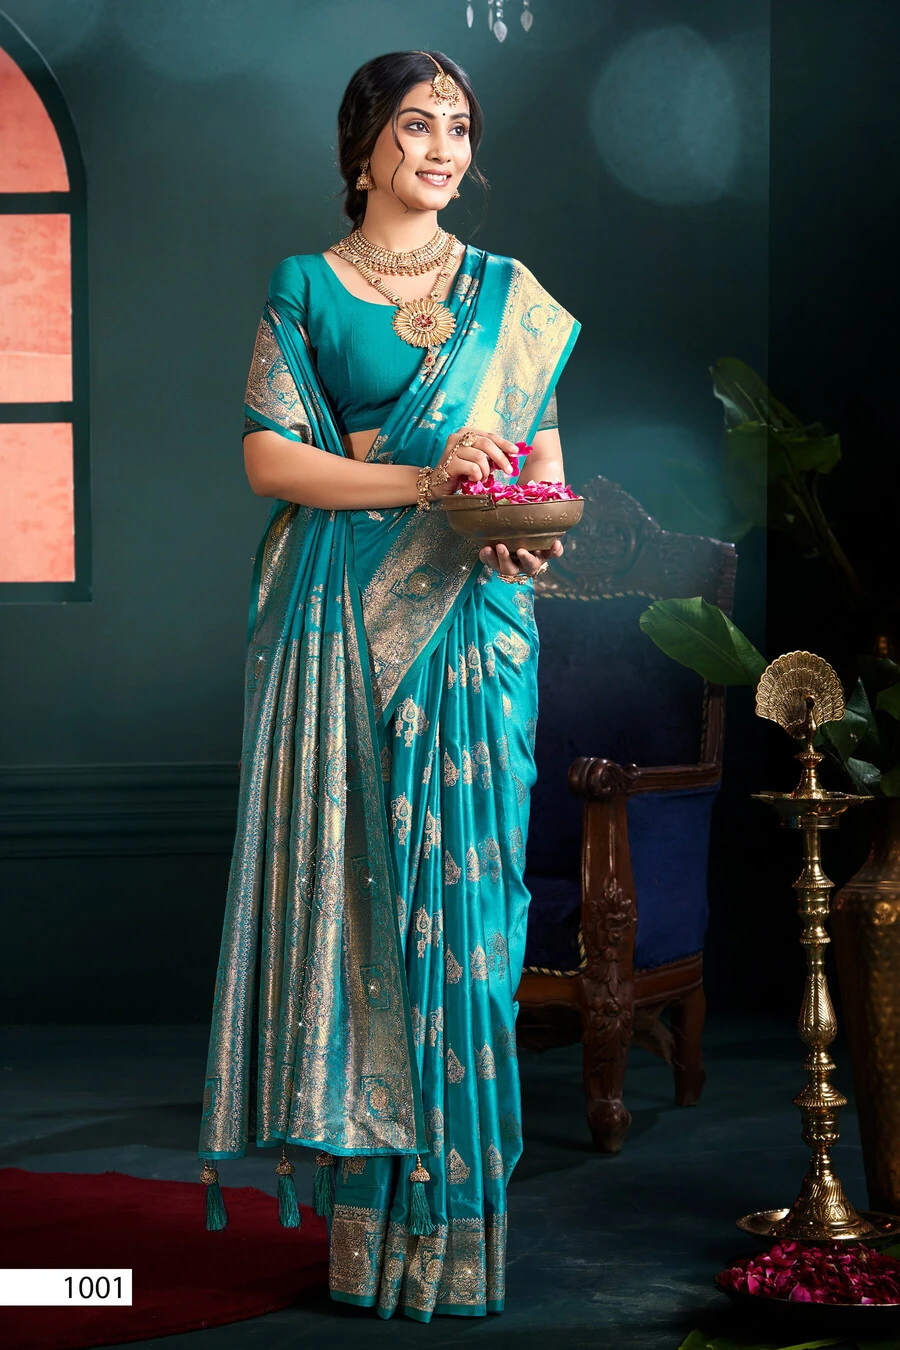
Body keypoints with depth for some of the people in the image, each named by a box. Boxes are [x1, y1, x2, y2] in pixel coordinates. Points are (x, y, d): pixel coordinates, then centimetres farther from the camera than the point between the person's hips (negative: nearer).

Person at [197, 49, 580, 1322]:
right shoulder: (305, 288, 7)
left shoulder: (511, 296, 13)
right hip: (337, 621, -1)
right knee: (346, 870, -2)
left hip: (468, 620, 1)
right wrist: (422, 478, -13)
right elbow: (269, 456, -2)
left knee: (458, 873, -2)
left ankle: (447, 1197, 6)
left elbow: (544, 455, 11)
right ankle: (354, 1148, 6)